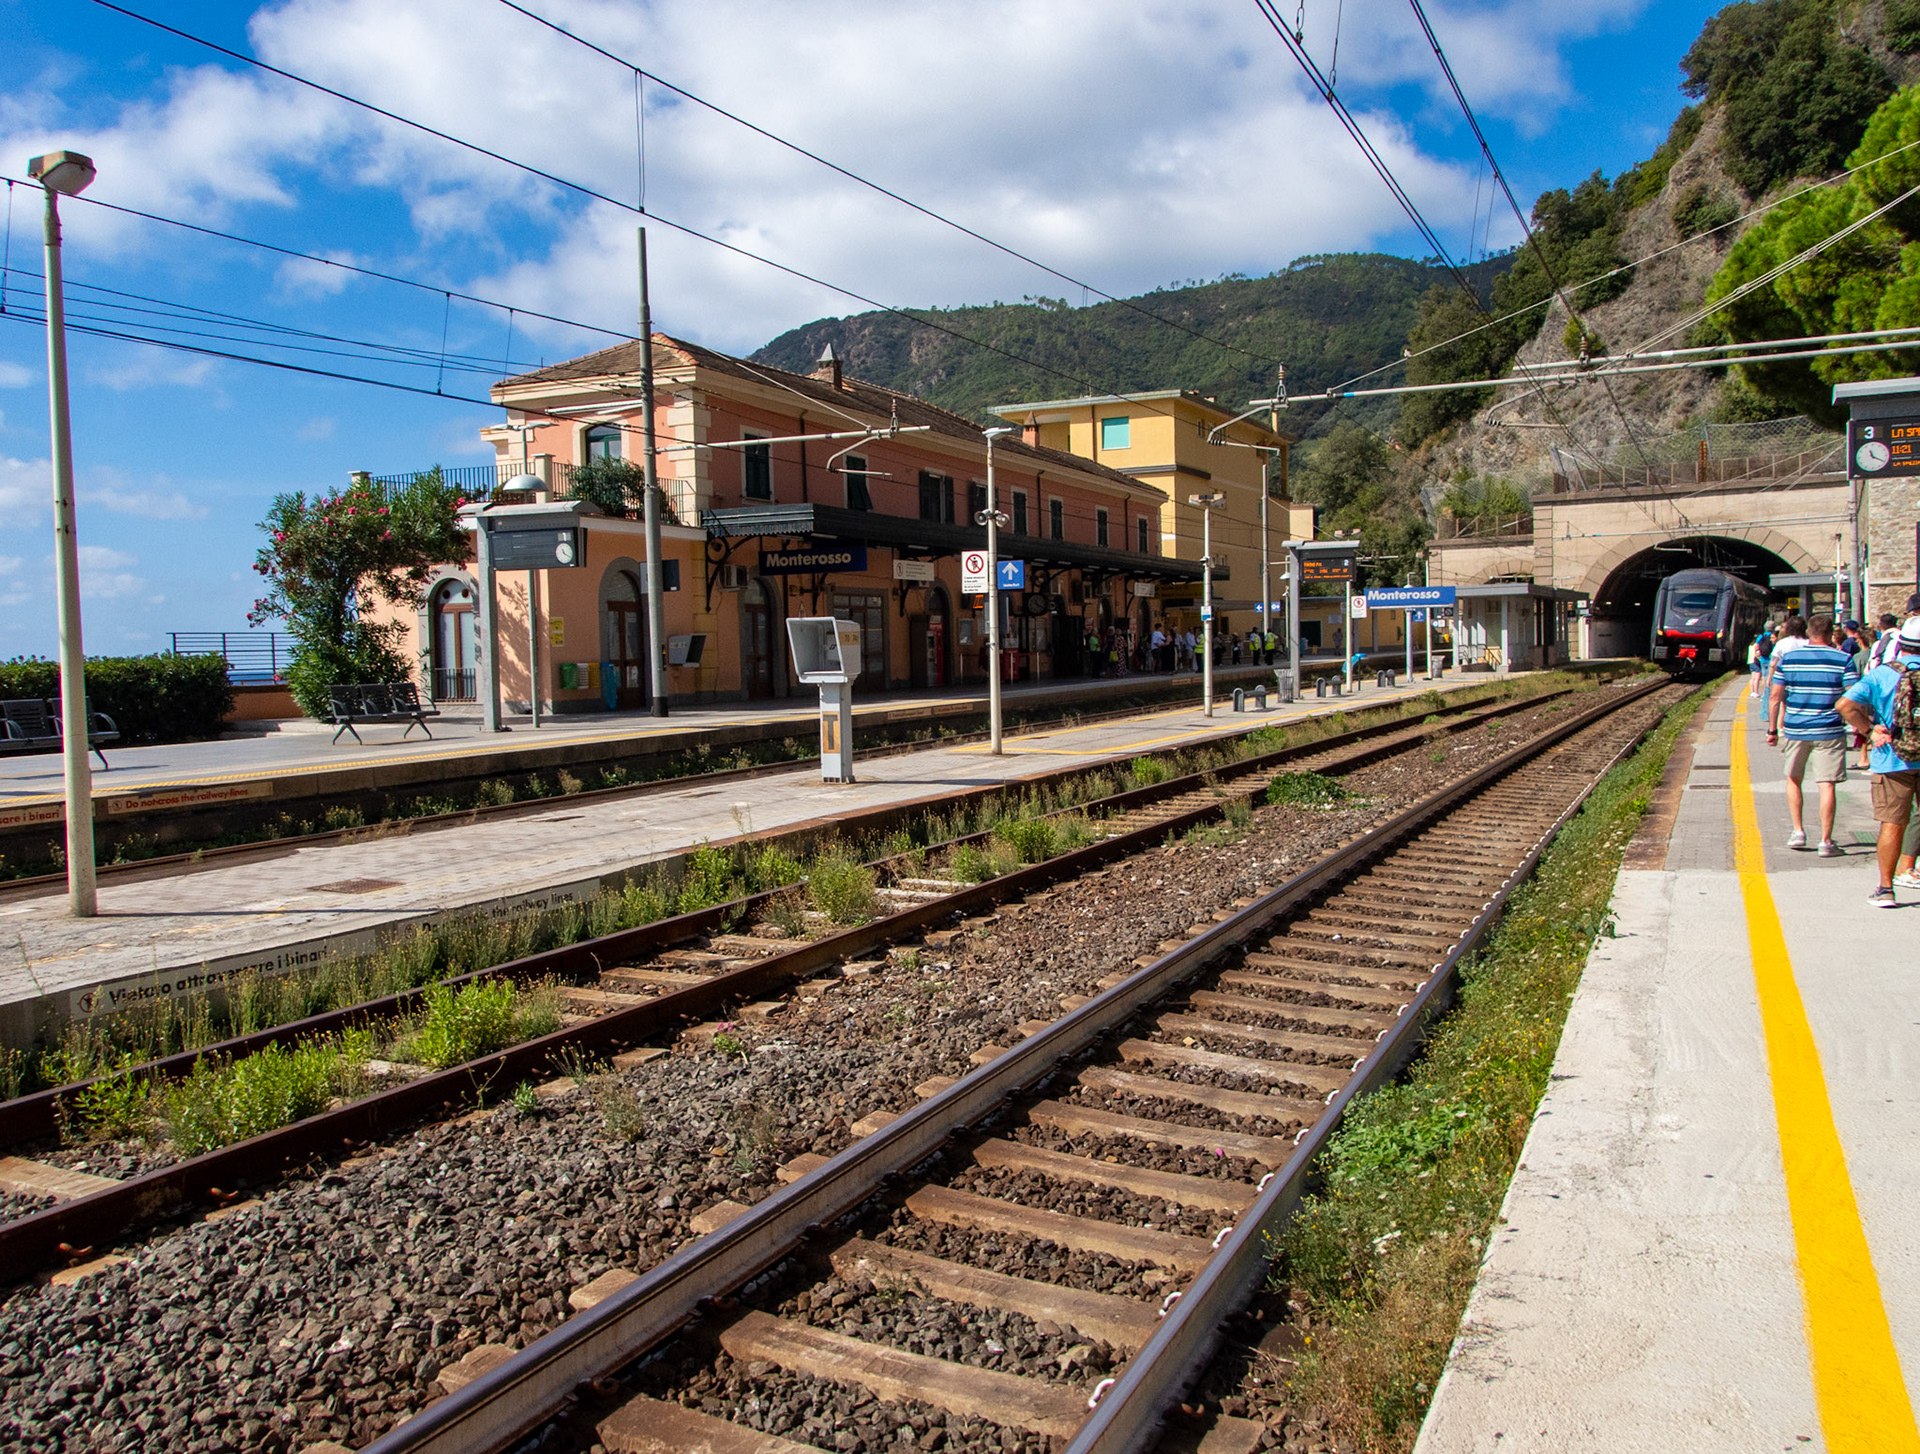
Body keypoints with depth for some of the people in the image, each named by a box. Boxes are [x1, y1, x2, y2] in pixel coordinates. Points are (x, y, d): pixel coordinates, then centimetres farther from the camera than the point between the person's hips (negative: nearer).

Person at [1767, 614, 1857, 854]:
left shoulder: (1787, 658, 1)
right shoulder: (1843, 659, -3)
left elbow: (1774, 696, 1)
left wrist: (1772, 729, 7)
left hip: (1794, 729, 2)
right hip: (1829, 731, -2)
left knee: (1793, 779, 19)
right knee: (1827, 785, 1)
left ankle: (1798, 831, 18)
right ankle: (1826, 841, 1)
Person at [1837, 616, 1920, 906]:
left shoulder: (1882, 673, -6)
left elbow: (1846, 704, -16)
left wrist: (1869, 730, -5)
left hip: (1893, 760, -2)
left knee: (1892, 824, 2)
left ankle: (1886, 889, 6)